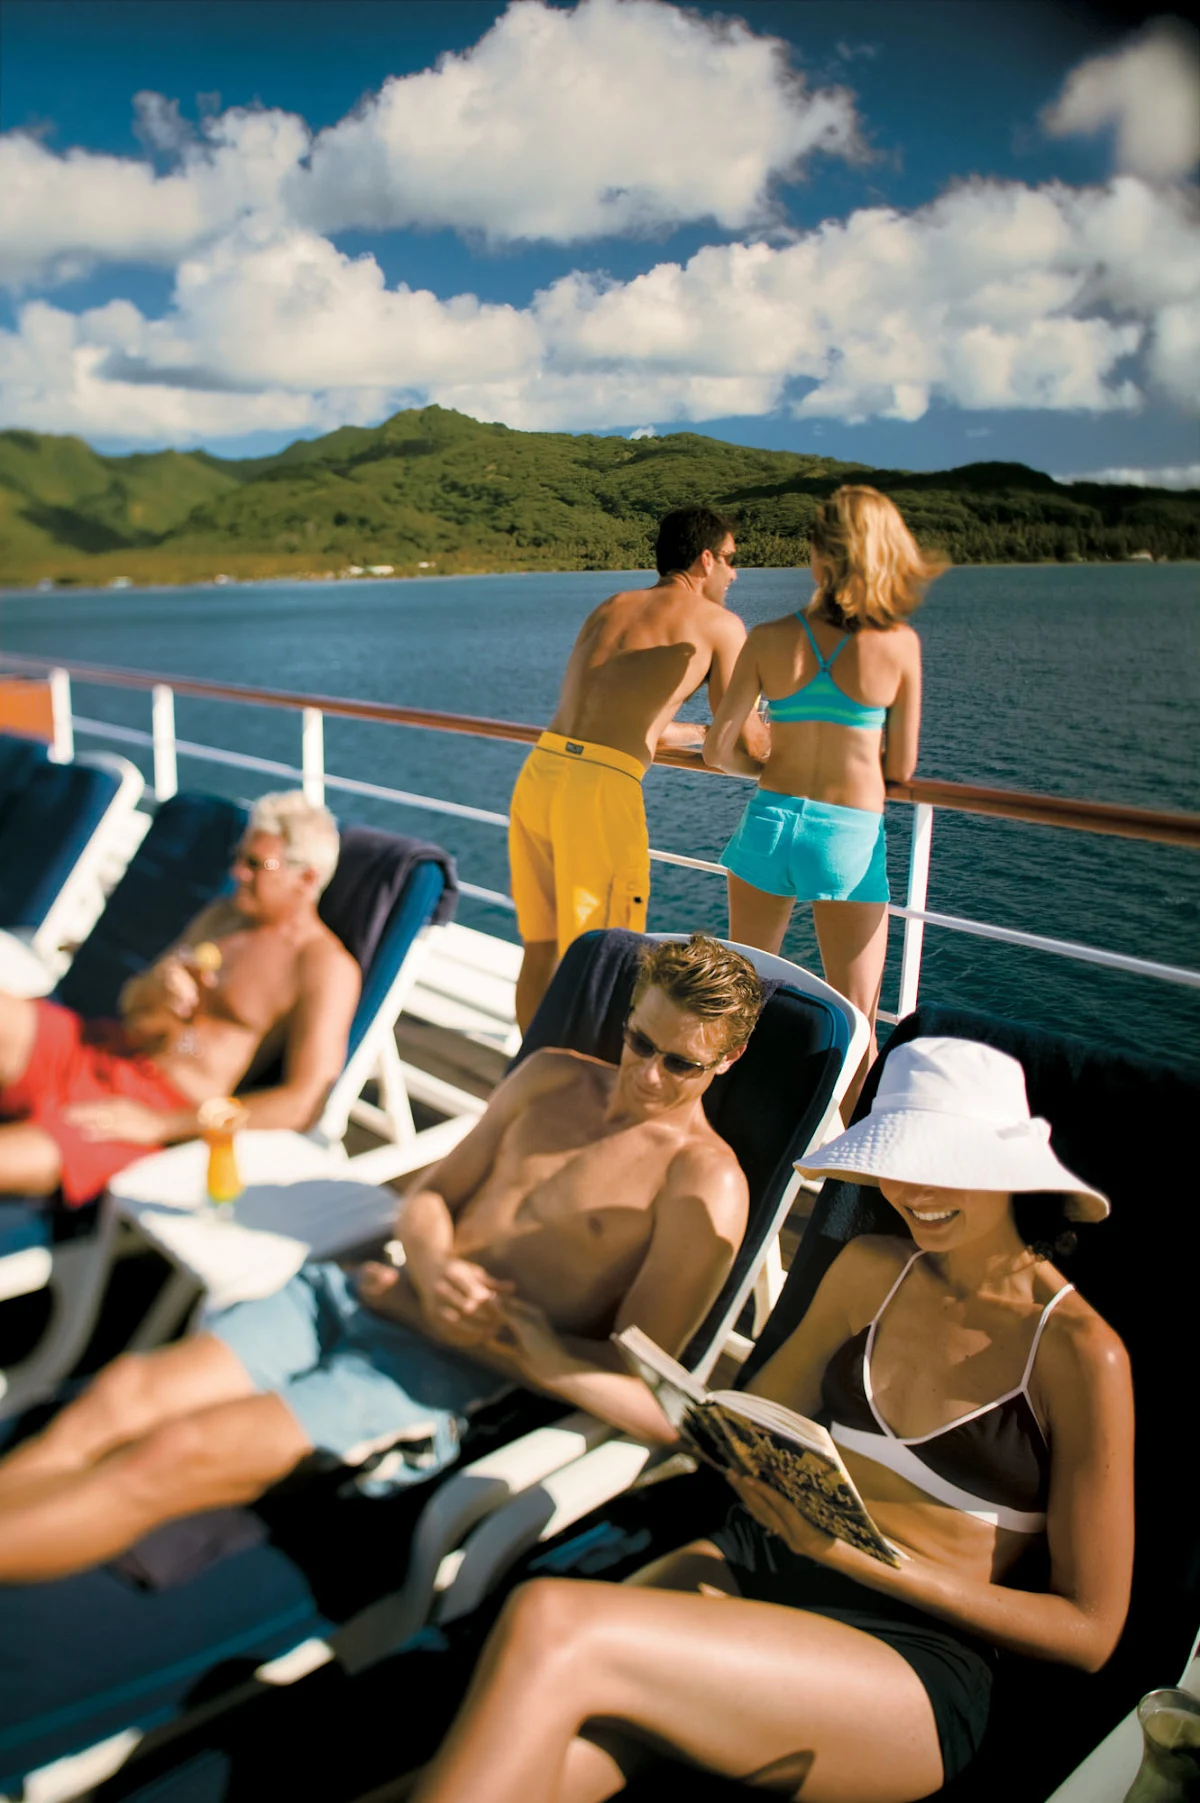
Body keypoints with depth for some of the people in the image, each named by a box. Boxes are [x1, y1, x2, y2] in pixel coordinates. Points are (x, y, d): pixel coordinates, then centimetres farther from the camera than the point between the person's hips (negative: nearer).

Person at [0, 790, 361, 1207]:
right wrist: (151, 988, -3)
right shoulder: (222, 913, 19)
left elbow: (303, 1103, -16)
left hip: (162, 1104, -7)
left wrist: (159, 1125, -19)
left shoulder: (326, 966, -5)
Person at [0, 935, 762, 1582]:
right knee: (118, 1398, -12)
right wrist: (432, 1267, -6)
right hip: (354, 1294, 6)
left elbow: (645, 1384, -11)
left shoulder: (704, 1183, -6)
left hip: (452, 1370, -6)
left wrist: (488, 1332, -13)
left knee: (171, 1456, -21)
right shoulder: (551, 1077, 13)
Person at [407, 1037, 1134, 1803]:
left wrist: (873, 1559, -13)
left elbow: (1090, 1630, -2)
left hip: (909, 1657, -5)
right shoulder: (870, 1270, 11)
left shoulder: (1080, 1353, -5)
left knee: (547, 1624, -31)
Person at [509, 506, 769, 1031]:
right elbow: (745, 743, 8)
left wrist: (698, 731, 45)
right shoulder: (720, 624, 7)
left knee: (540, 948, 20)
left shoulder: (608, 608, 24)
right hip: (602, 788, -7)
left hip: (539, 769, 7)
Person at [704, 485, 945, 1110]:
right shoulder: (899, 643, -7)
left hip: (768, 822, 3)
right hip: (850, 837, -2)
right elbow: (901, 768, -2)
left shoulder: (769, 638, -3)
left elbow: (719, 749, -3)